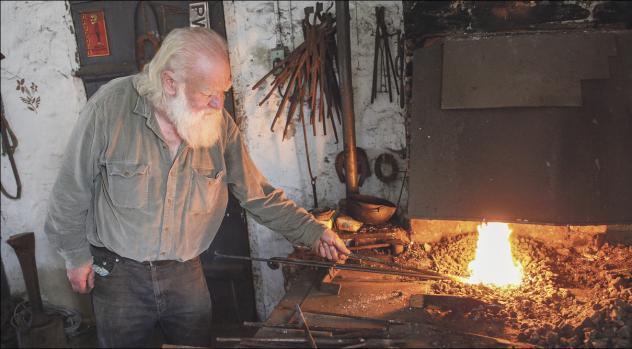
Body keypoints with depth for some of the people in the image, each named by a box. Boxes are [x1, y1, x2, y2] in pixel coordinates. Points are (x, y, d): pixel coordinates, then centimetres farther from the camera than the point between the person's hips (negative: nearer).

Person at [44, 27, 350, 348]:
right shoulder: (110, 107, -18)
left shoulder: (220, 124, -8)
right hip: (117, 273, -2)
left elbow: (259, 195, 0)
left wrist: (311, 232, -8)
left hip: (186, 273, 3)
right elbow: (72, 189, -7)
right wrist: (76, 255, -1)